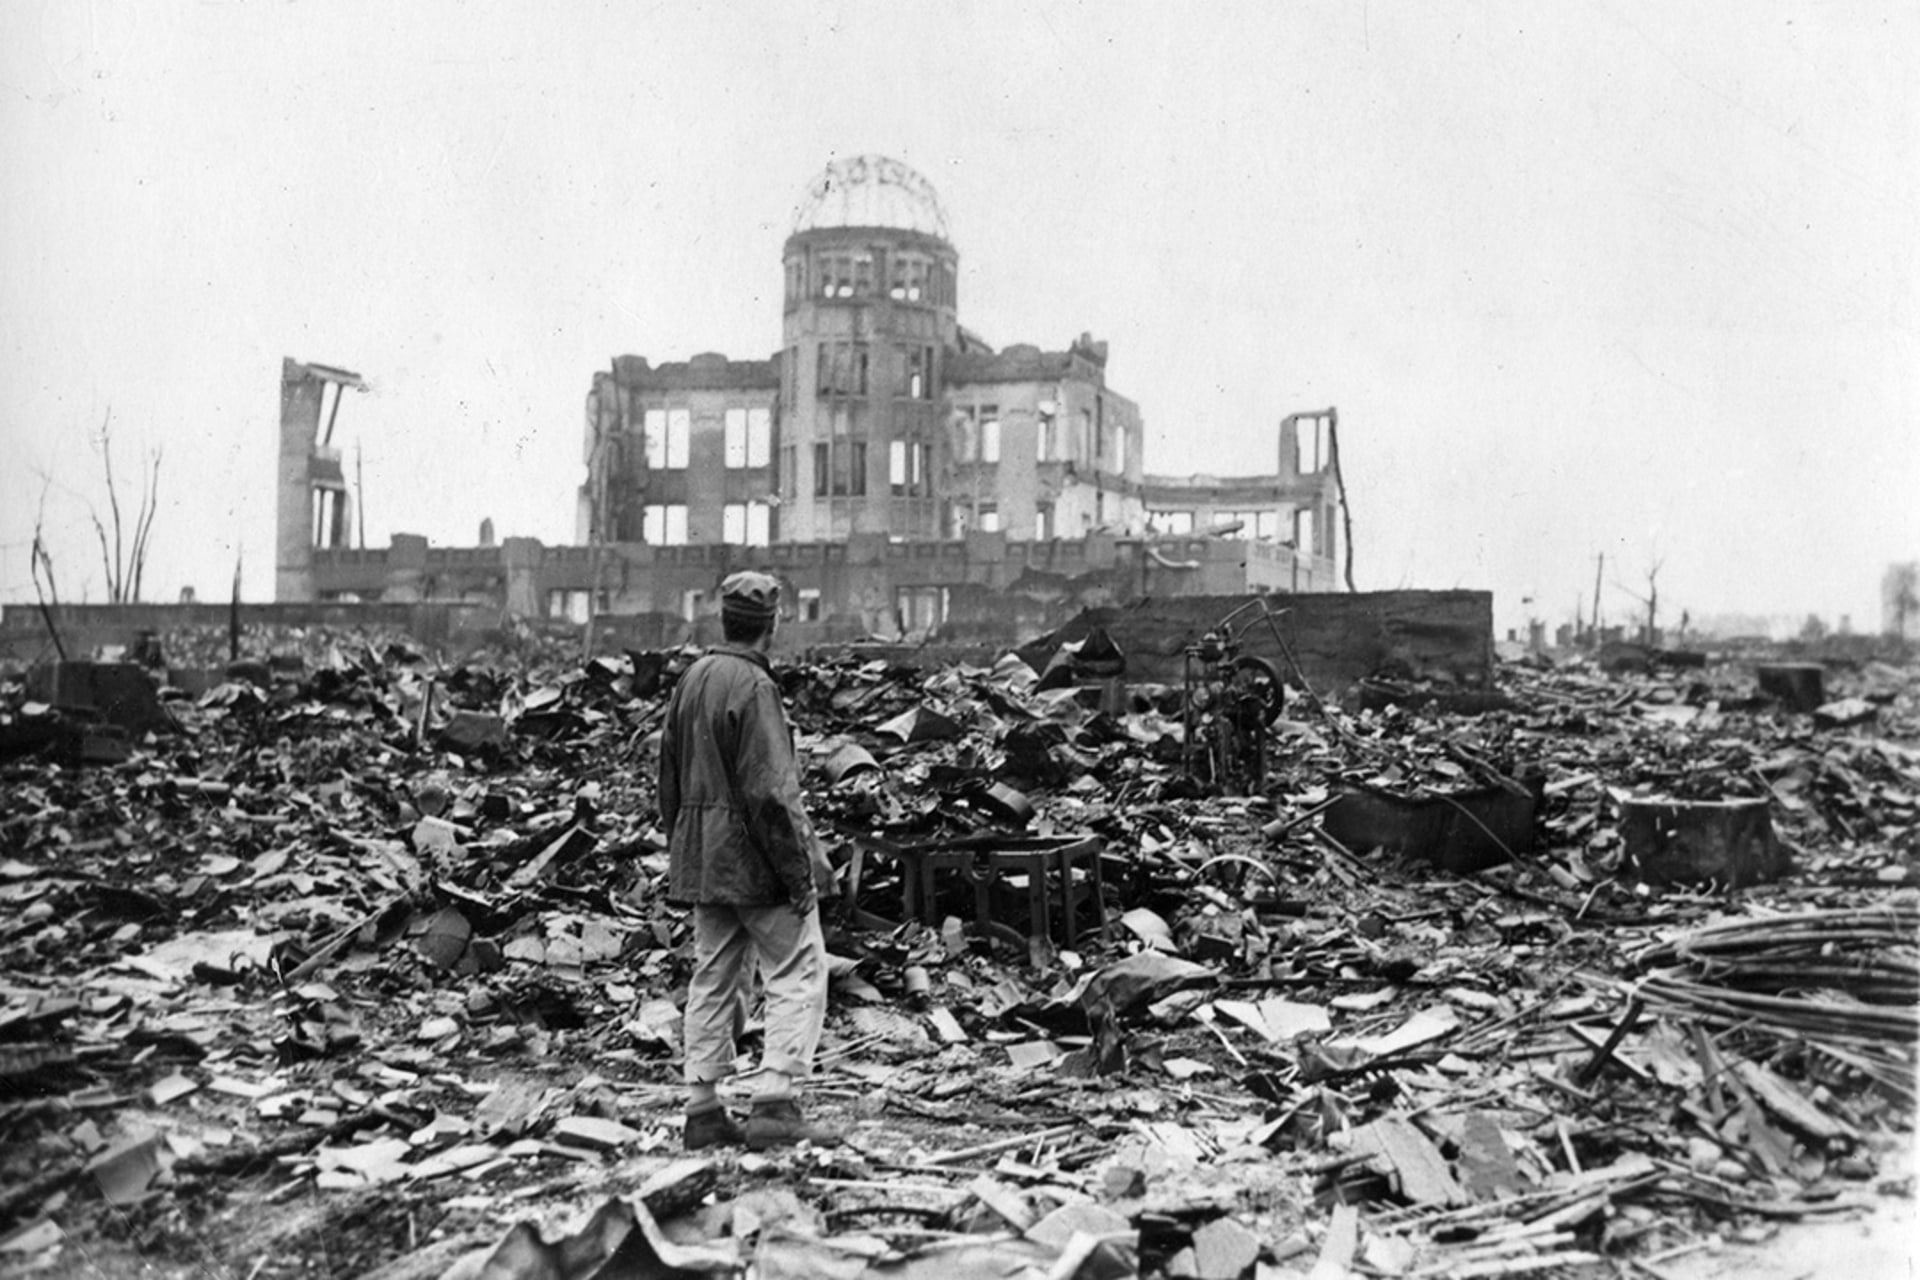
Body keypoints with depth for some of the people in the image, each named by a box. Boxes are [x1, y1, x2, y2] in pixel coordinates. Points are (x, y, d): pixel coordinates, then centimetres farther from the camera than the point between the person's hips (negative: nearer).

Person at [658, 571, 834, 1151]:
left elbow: (669, 780, 16)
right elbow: (771, 792, -21)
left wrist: (683, 851, 21)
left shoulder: (691, 679, 10)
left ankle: (703, 1110, 17)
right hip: (754, 859, -8)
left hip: (702, 860, 8)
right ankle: (776, 1103, -5)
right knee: (798, 975, 0)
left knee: (714, 980, 13)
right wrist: (800, 872, -16)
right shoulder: (753, 686, -16)